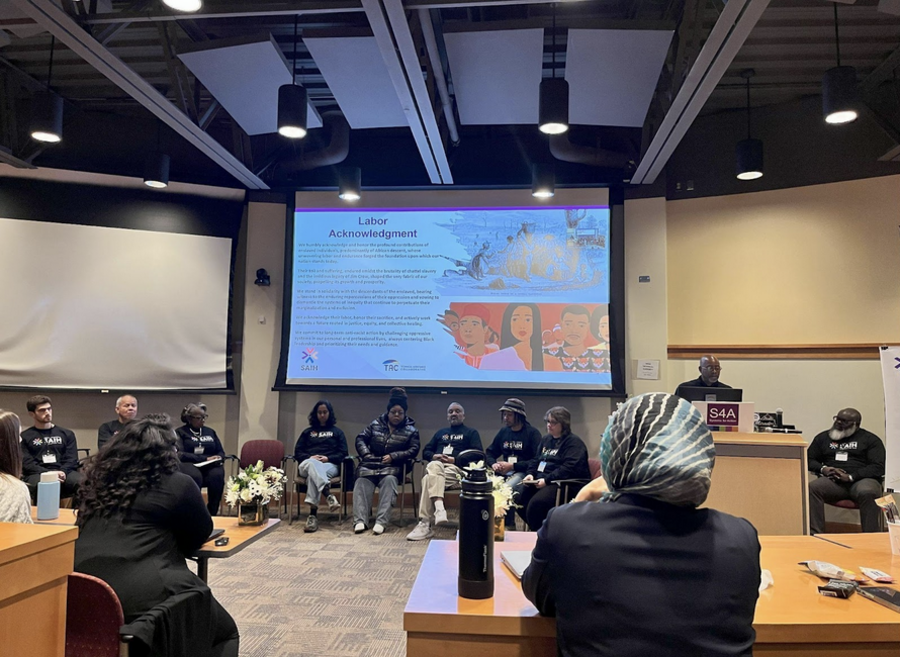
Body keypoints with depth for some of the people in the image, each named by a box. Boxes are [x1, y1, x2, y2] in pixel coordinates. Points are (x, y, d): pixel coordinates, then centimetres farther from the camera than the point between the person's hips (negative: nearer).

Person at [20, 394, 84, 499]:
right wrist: (49, 473, -14)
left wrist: (62, 472, -12)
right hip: (38, 474, -1)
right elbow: (27, 463, 3)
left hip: (63, 473, 1)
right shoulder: (25, 436, 16)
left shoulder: (67, 434, 22)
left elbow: (71, 460, 11)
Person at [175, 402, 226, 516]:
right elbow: (180, 455, -6)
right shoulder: (180, 432, 9)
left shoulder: (210, 432, 24)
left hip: (211, 468, 3)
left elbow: (221, 452, 21)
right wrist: (205, 459, -13)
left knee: (217, 475, -33)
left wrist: (216, 459, -4)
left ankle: (212, 513, -25)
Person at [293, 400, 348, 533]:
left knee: (313, 475, -39)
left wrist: (328, 458, -8)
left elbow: (343, 453, 12)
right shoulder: (308, 432, 29)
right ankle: (328, 494, -65)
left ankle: (313, 514, -55)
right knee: (312, 464, -41)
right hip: (308, 464, 1)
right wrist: (310, 457, -6)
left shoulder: (337, 432, 25)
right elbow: (297, 452, 17)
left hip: (330, 465, -1)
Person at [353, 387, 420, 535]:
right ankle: (360, 520, -37)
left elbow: (414, 450, -2)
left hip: (392, 466, -2)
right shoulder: (375, 424, 15)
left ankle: (381, 522, -41)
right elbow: (360, 439, 13)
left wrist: (393, 456, -13)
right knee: (362, 482, -29)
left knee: (389, 480, -35)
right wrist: (366, 455, -6)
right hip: (370, 463, 2)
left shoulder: (411, 430, 9)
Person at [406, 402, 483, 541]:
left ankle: (425, 524, -39)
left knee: (428, 479, -34)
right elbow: (425, 451, 25)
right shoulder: (440, 432, 33)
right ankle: (439, 508, -50)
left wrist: (455, 459, -9)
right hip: (436, 465, 4)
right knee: (434, 466, -37)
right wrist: (434, 456, 0)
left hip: (457, 469, -3)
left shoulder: (471, 432, 18)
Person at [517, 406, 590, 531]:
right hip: (539, 482, 8)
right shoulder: (545, 439, 20)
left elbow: (569, 468, -18)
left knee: (536, 504, -29)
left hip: (564, 484, -8)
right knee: (519, 499, -11)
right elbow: (535, 460, 23)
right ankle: (537, 530, 9)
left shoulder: (574, 442, -6)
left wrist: (547, 480, -21)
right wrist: (530, 474, 2)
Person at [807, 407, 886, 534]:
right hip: (832, 481, 2)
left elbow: (878, 467, -1)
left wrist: (851, 477, -13)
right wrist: (823, 469, -4)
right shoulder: (823, 437, 21)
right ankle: (815, 534, -33)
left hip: (862, 480, -2)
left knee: (867, 493, -38)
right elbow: (808, 459, 19)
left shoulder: (870, 439, 12)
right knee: (811, 488, -31)